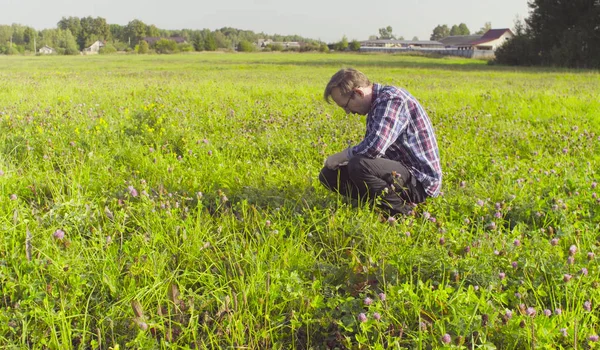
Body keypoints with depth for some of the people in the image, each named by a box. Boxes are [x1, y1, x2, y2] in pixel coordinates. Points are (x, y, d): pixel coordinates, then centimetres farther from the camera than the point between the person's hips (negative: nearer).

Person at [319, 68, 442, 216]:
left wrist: (341, 156, -15)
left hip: (420, 181, -9)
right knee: (329, 174, 6)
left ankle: (400, 211, -12)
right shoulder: (376, 104, 10)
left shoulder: (392, 99, -20)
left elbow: (374, 147, -33)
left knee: (358, 165, -34)